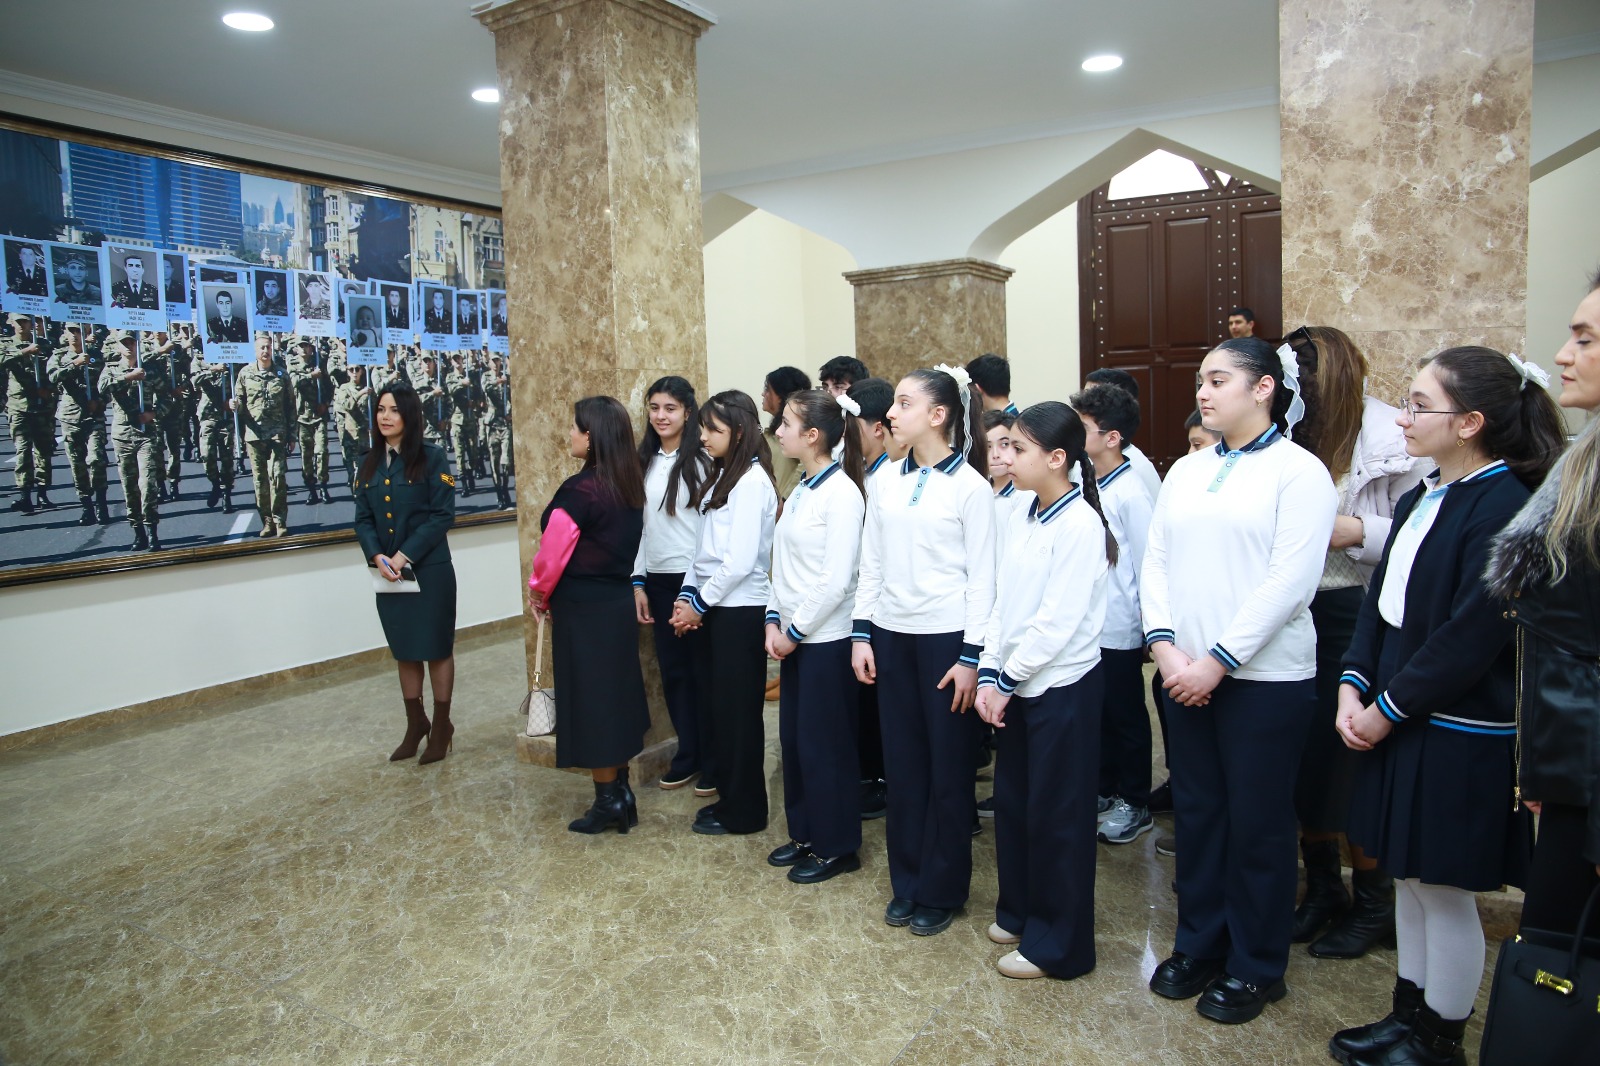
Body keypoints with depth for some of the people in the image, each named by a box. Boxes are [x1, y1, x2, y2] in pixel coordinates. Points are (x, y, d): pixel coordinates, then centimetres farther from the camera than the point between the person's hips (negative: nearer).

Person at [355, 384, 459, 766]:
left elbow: (443, 514, -12)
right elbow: (363, 519, 7)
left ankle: (441, 725, 19)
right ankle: (416, 724, 28)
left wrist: (406, 554, -18)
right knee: (404, 650, 14)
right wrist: (377, 556, -11)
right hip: (388, 573, 5)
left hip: (430, 570, -5)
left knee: (436, 648, 5)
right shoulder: (371, 463, 9)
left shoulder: (431, 456, -7)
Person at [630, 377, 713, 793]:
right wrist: (638, 582, 7)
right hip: (658, 580, 6)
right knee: (672, 670, 13)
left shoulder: (703, 461, -9)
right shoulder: (643, 463, 9)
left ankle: (713, 762, 18)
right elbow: (638, 525, 11)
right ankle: (687, 754, 28)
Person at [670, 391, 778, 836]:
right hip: (712, 608, 8)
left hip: (739, 611, -8)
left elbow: (740, 562, -20)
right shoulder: (722, 475, 13)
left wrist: (698, 603, -11)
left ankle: (743, 812, 18)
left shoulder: (751, 481, -14)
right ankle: (728, 795, 30)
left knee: (737, 712, 3)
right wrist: (687, 595, 3)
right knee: (713, 707, 15)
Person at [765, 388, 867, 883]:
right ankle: (804, 833, 32)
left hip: (826, 639, -8)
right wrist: (774, 620, 2)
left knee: (825, 744, 4)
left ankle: (836, 846, 21)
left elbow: (836, 580, -20)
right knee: (793, 737, 16)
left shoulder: (841, 493, -17)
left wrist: (796, 630, -14)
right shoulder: (800, 490, 9)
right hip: (793, 636, 8)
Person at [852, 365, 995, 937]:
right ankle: (906, 882, 26)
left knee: (948, 768, 7)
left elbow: (982, 576, -8)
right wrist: (861, 634, 5)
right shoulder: (885, 480, 6)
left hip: (946, 637, -4)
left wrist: (972, 657, -11)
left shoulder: (970, 485, -8)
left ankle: (941, 891, 22)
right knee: (902, 763, 11)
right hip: (891, 634, 5)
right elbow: (871, 562, 10)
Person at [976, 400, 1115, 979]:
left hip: (1062, 686, -7)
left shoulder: (1080, 524, -17)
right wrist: (990, 675, -1)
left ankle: (1058, 945, 21)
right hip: (1016, 686, 8)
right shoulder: (1019, 518, 7)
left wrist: (1008, 679, -12)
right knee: (1012, 802, 17)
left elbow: (1059, 621, -19)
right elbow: (1002, 602, 7)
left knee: (1057, 815, 5)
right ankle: (1019, 911, 37)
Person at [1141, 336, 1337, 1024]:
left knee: (1258, 823, 7)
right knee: (1197, 811, 14)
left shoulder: (1298, 471, -6)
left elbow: (1290, 582, -15)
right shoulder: (1186, 470, 11)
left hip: (1263, 676, -5)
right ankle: (1198, 944, 31)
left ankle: (1256, 966, 24)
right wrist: (1165, 646, -7)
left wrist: (1218, 660, -17)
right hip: (1184, 672, 5)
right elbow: (1155, 562, 7)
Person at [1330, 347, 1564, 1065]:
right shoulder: (1420, 499, 9)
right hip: (1398, 721, 8)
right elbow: (1380, 598, 11)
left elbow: (1472, 636, -21)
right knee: (1408, 876, 19)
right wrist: (1354, 685, 0)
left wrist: (1388, 709, -15)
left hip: (1460, 736, -8)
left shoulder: (1504, 507, -18)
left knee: (1444, 889, 8)